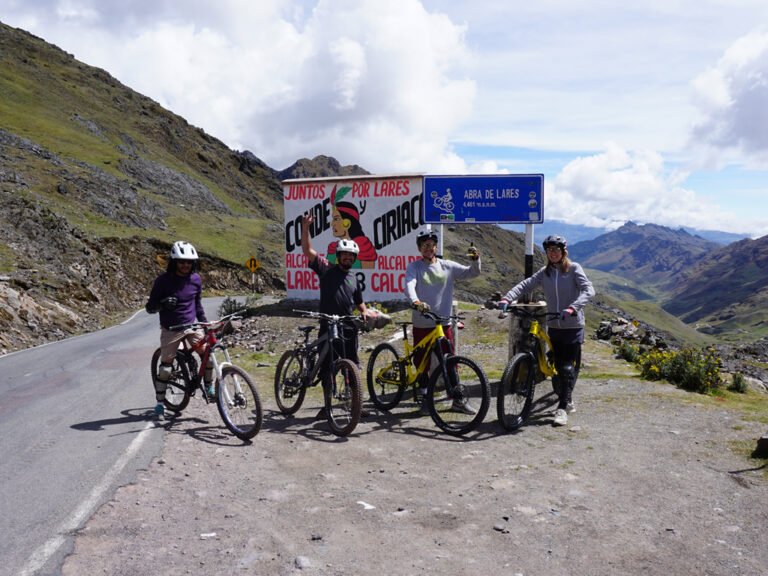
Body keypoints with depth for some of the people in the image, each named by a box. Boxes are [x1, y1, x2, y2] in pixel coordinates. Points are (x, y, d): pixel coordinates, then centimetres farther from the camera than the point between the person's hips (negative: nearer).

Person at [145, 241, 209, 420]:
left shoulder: (196, 279, -1)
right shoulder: (163, 280, -12)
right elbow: (150, 307, -8)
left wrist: (204, 322, 11)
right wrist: (163, 303, -29)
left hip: (191, 326, 3)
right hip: (171, 329, -2)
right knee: (165, 367, 1)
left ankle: (209, 387, 7)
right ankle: (160, 403, 17)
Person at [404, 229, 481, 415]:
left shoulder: (447, 266, 6)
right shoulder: (414, 267, -2)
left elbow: (472, 273, 4)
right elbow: (409, 285, -20)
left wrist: (475, 260, -17)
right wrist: (415, 301, -40)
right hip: (421, 324, -1)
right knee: (422, 363, 7)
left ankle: (458, 399, 14)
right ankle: (425, 399, 21)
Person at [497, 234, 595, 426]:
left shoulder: (573, 269, -5)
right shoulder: (544, 273, 6)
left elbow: (588, 290, -17)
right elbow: (524, 285, -5)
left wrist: (572, 308, -33)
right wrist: (506, 298, -23)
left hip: (573, 326, -4)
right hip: (554, 326, 4)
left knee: (568, 367, -7)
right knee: (559, 366, 11)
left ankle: (562, 408, -3)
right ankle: (568, 401, 27)